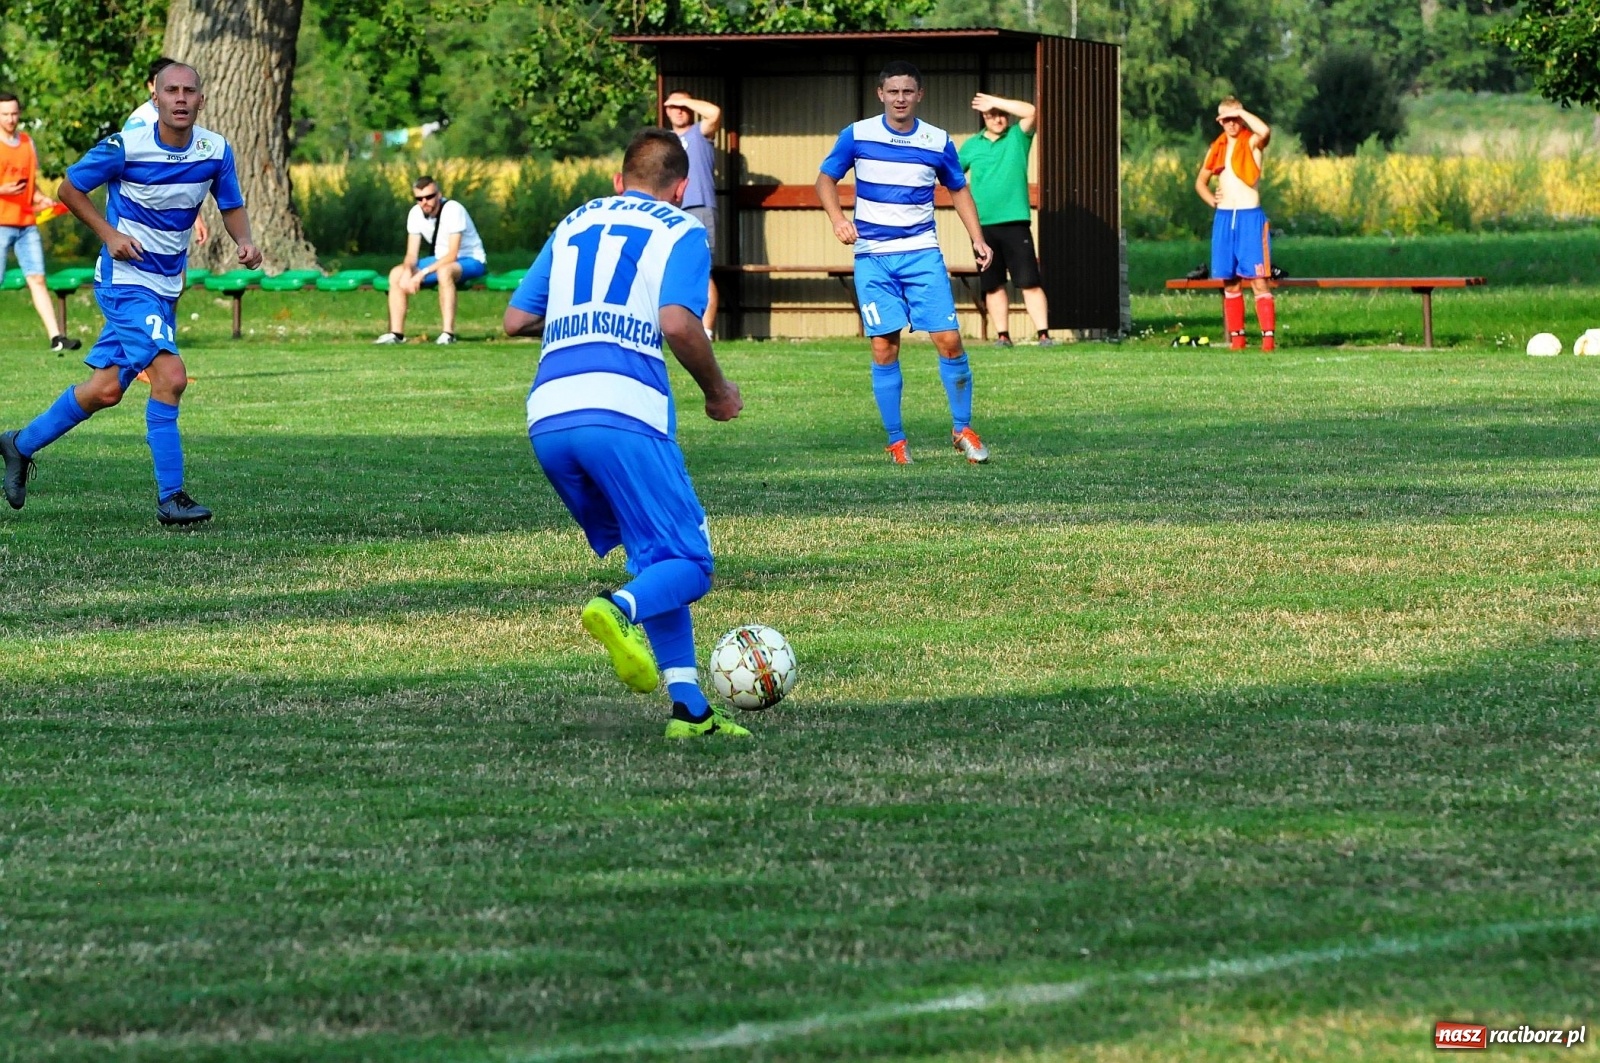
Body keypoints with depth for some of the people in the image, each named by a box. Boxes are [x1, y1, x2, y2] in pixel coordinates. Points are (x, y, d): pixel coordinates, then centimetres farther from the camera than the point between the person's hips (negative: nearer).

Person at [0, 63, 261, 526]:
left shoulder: (216, 151, -2)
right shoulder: (125, 147, -15)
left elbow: (232, 206, 11)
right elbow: (70, 187, -2)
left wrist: (245, 242, -11)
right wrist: (109, 233, -13)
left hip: (166, 287, 6)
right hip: (126, 279, -6)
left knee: (106, 389, 10)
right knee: (170, 376, -21)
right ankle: (170, 497, -14)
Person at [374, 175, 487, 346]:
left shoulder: (453, 210, -25)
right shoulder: (416, 214, -6)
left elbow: (452, 255, -28)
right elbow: (411, 253, -4)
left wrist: (423, 273, -34)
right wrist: (407, 271, -26)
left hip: (472, 261, -7)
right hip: (441, 260, 7)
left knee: (444, 271, -40)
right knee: (396, 274, -8)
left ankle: (448, 333, -40)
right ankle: (396, 333, -11)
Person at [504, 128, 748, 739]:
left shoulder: (573, 225, 25)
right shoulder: (680, 232, 9)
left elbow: (516, 321, 22)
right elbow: (677, 322, -8)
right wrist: (717, 391, 7)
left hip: (548, 416, 6)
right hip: (623, 412, -6)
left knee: (654, 556, 17)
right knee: (687, 563, -1)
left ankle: (689, 706, 6)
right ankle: (620, 611, -34)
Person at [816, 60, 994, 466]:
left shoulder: (938, 142, 2)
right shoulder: (857, 135, -1)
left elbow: (958, 189, 16)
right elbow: (826, 178, 7)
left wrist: (977, 238, 5)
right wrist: (838, 218, -11)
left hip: (922, 253, 1)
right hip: (872, 257, -1)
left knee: (949, 340, -7)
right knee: (884, 348, -4)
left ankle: (963, 428, 9)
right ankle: (896, 441, 7)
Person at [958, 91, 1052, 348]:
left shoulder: (1018, 137, 5)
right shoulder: (971, 145, 12)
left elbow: (1031, 112, -11)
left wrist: (995, 102, -11)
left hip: (1015, 221, -3)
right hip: (982, 225, 3)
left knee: (1029, 283, -9)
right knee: (993, 286, 5)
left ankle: (1043, 333, -11)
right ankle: (1002, 335, 11)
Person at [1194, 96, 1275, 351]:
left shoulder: (1252, 142, -2)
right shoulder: (1217, 148, 13)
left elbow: (1265, 131, -28)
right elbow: (1201, 180, 26)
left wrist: (1241, 112, -17)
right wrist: (1211, 199, 7)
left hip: (1250, 217, -5)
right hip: (1223, 218, 5)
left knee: (1258, 280, -10)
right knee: (1229, 282, 6)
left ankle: (1268, 336, -13)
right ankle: (1236, 337, 10)